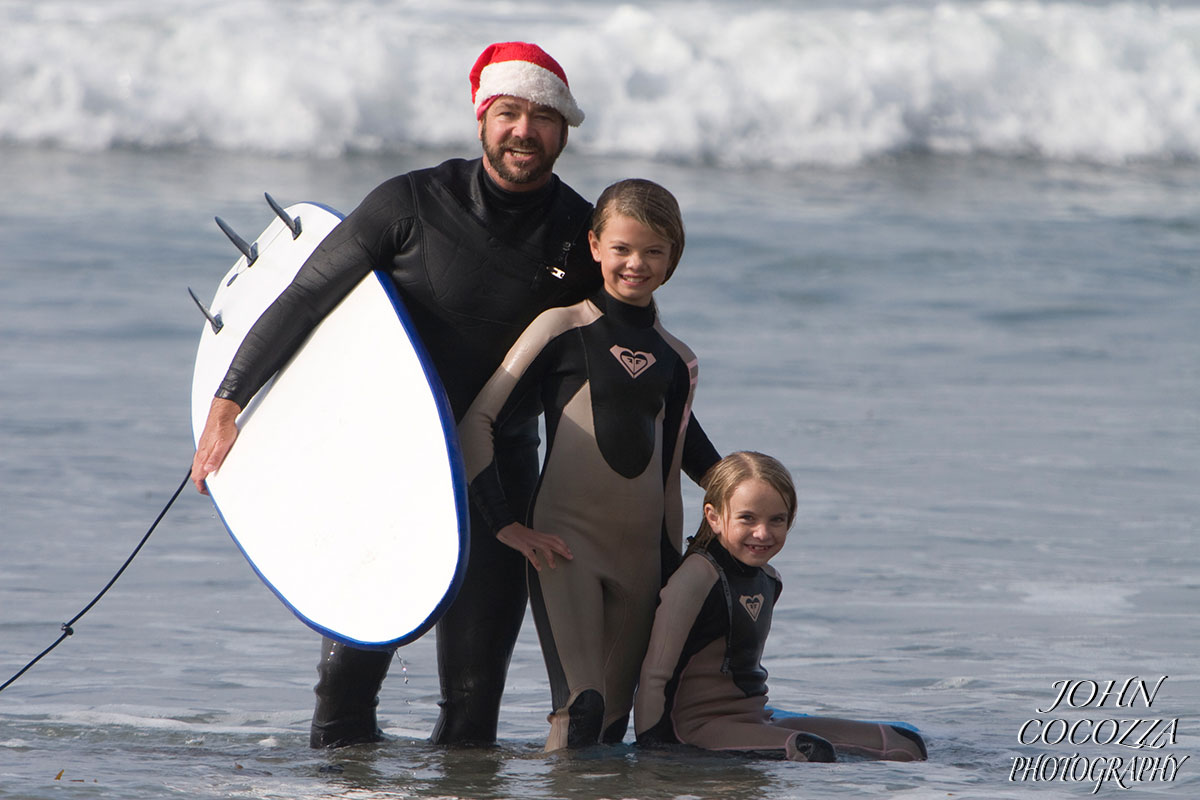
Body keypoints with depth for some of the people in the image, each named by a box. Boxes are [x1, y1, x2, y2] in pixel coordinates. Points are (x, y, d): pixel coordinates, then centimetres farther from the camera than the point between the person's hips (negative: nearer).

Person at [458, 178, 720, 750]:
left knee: (615, 717, 4)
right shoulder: (563, 329, -2)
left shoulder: (677, 362, 12)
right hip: (565, 541, -5)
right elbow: (476, 421, -2)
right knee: (580, 705, -19)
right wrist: (505, 521, -8)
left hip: (641, 553, 5)